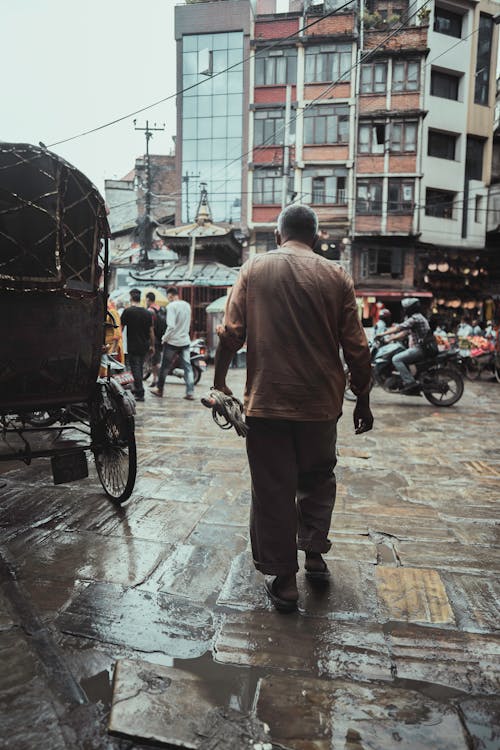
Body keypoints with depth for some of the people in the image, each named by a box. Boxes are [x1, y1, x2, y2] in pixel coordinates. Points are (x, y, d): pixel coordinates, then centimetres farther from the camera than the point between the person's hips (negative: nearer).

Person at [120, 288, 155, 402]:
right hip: (144, 346, 5)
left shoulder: (128, 311, -8)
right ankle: (137, 389, 31)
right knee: (140, 367, 18)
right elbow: (151, 331, 8)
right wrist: (152, 346, 16)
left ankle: (140, 393, -7)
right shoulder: (147, 313, 5)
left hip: (133, 345, -5)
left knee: (135, 368, -3)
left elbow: (121, 328, -4)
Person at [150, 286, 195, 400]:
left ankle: (159, 390, 23)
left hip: (172, 341, -5)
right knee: (187, 367, 5)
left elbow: (171, 326, -21)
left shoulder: (171, 306, -14)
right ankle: (190, 392, 0)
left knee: (164, 366, 10)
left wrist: (164, 338, -9)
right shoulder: (187, 305, 6)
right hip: (185, 341, 5)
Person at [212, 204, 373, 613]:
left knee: (273, 490, 9)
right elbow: (356, 347, 0)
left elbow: (231, 333, -6)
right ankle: (315, 553, 25)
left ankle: (283, 582, 18)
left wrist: (219, 382, 7)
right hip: (321, 402, 1)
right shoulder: (336, 277, 1)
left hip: (267, 401, -1)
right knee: (318, 477, 24)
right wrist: (363, 400, 10)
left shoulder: (254, 269, 1)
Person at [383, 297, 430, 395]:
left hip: (420, 349, -11)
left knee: (396, 359, -20)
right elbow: (405, 332, 25)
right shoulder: (418, 317, 23)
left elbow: (399, 328, -16)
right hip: (420, 348, 11)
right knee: (402, 359, 23)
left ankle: (410, 383, -27)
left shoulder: (415, 318, -11)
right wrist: (391, 338, 19)